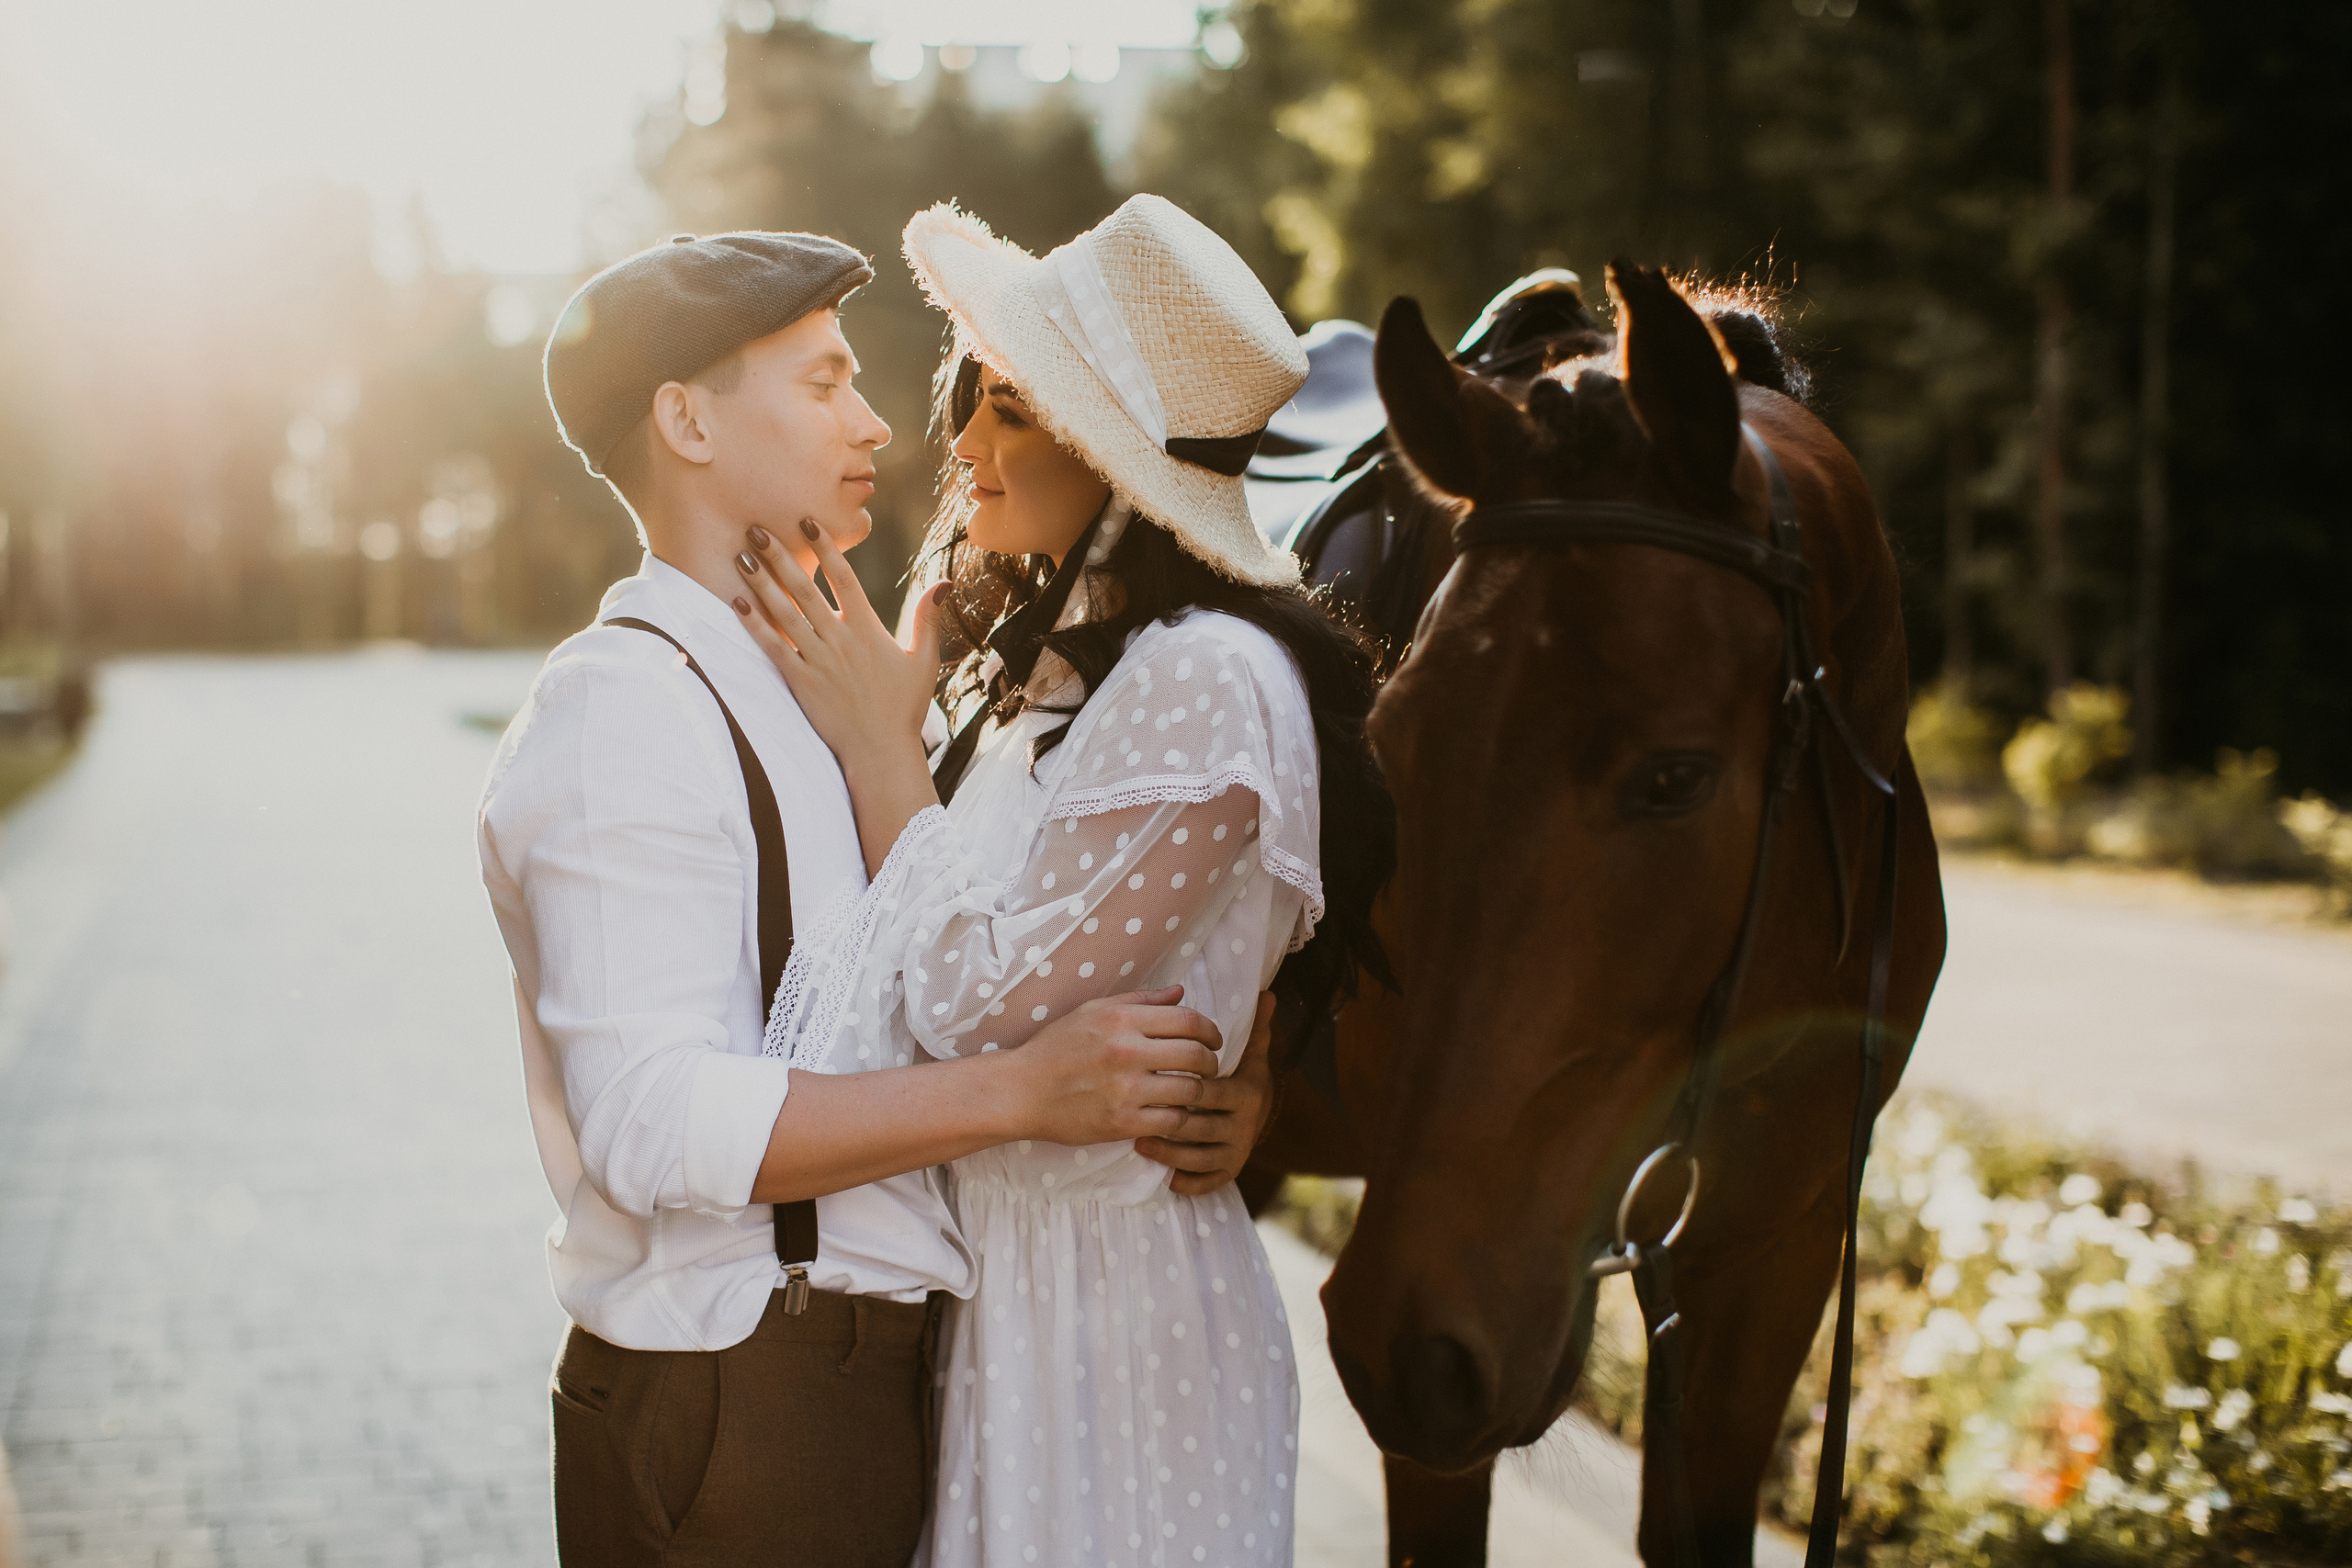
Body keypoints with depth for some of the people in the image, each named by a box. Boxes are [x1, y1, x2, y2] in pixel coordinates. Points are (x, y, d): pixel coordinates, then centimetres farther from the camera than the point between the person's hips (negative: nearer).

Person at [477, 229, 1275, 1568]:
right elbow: (656, 1121, -25)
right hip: (728, 1422, -9)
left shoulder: (812, 690, 15)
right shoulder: (622, 715, -15)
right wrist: (1022, 1090, -27)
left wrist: (1214, 1076, -7)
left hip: (882, 1381, 9)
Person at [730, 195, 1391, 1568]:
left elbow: (994, 1012, -21)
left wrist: (883, 746, -14)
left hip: (1112, 1296, -8)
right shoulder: (1049, 662, 9)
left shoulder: (1207, 682, -20)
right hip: (987, 1280, 8)